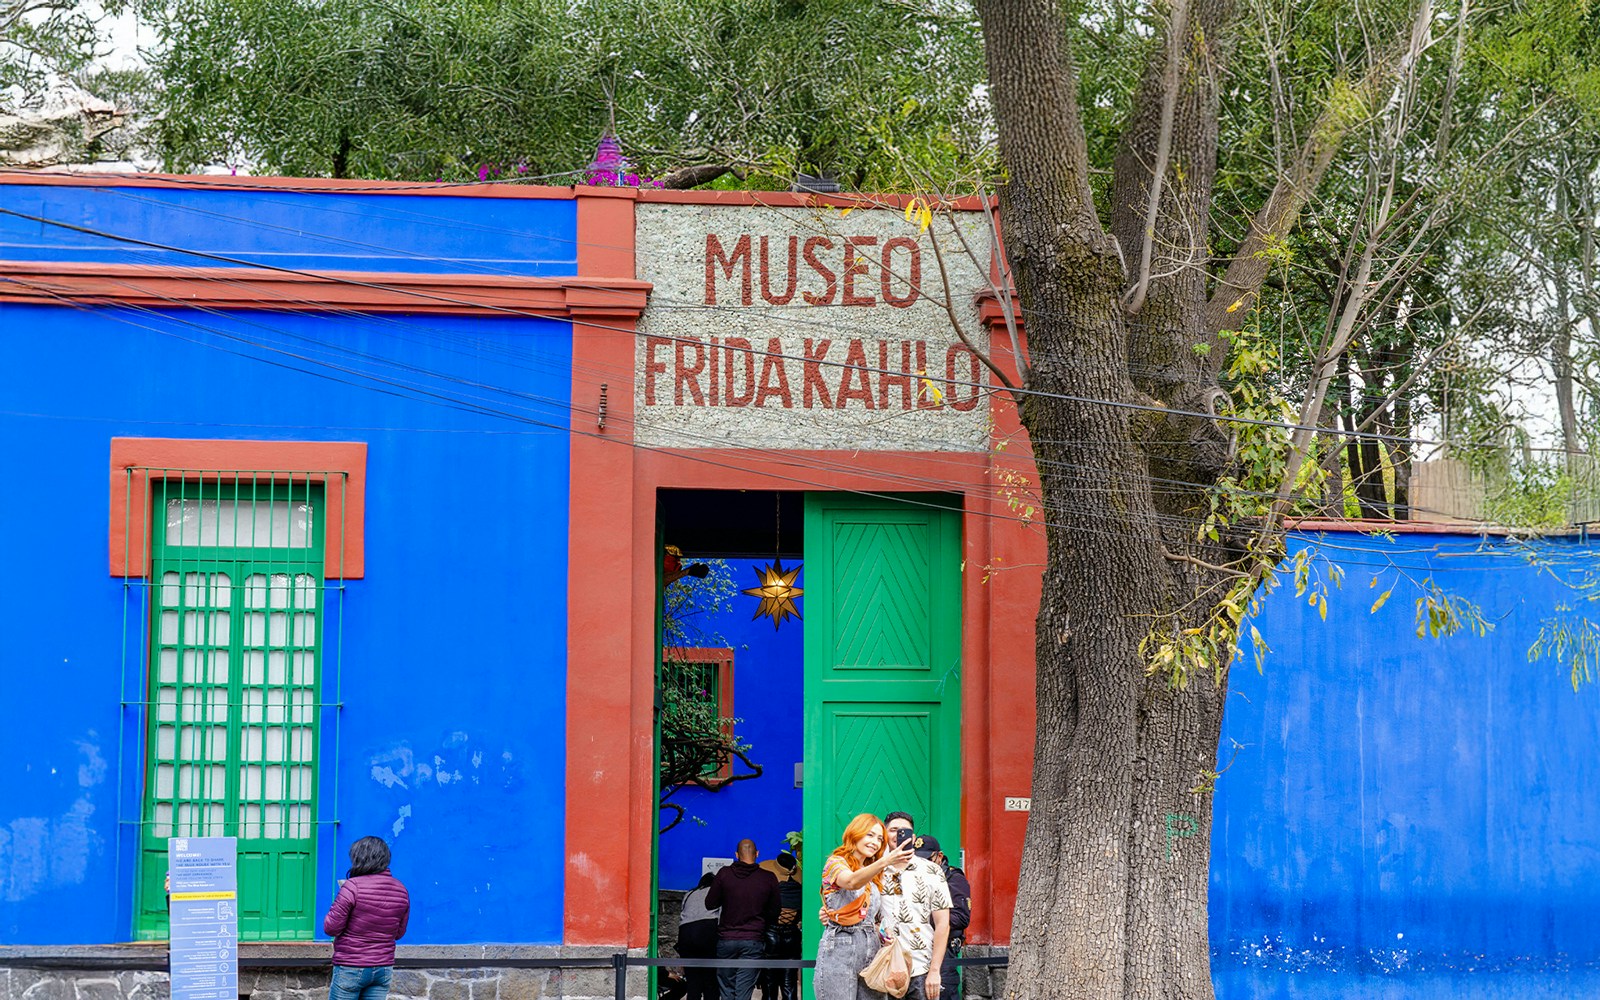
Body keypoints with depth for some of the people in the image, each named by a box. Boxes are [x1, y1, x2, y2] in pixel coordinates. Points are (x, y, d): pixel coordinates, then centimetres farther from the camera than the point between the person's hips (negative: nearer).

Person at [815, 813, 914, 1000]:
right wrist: (885, 862, -42)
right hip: (840, 949, -7)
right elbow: (852, 882, -27)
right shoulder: (836, 863, -3)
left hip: (871, 949, 7)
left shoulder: (874, 876, 19)